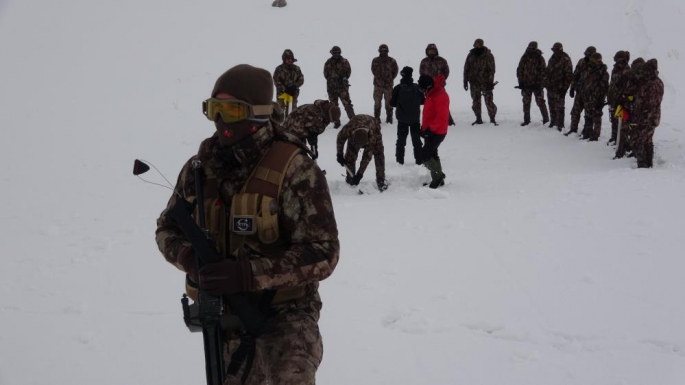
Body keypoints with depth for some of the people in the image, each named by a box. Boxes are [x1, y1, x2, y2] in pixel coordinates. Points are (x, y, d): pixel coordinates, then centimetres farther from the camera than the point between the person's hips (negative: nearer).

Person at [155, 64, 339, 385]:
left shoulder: (293, 170, -18)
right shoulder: (201, 168, -2)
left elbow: (322, 253, -20)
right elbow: (168, 229, 10)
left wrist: (249, 274, -30)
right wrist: (191, 259, -13)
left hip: (285, 312, -5)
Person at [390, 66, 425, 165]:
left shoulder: (398, 88, -13)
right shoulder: (417, 88, -10)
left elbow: (392, 103, -8)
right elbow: (423, 101, -1)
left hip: (402, 118, -1)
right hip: (415, 118, 1)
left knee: (401, 139, 9)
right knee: (416, 139, 11)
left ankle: (400, 160, 6)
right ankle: (419, 159, 11)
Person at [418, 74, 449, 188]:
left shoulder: (440, 96, -21)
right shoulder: (431, 94, 10)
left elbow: (441, 117, -27)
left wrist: (429, 128, -25)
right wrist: (424, 127, 14)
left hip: (436, 133, -10)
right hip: (431, 131, 10)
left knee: (424, 155, -10)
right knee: (432, 155, 16)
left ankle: (438, 175, 0)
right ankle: (438, 179, 24)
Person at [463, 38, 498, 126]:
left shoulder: (488, 56, -4)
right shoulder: (471, 56, 6)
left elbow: (491, 70, -5)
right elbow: (466, 69, 10)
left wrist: (490, 82, -13)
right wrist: (465, 81, 6)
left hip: (485, 83, -4)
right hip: (474, 83, 4)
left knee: (488, 101, -7)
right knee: (476, 101, 7)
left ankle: (492, 119, 2)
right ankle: (478, 119, 16)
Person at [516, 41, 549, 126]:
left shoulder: (539, 58, -4)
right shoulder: (524, 58, 4)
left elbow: (543, 71, -5)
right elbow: (519, 70, 7)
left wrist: (539, 82, -13)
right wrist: (521, 82, -1)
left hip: (537, 85, -3)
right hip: (526, 84, 3)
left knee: (540, 102, -2)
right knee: (526, 103, 8)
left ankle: (546, 119, 8)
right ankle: (526, 120, 17)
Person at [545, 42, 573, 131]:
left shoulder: (566, 60, -11)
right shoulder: (552, 59, 12)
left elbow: (569, 75, -14)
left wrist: (564, 88, -16)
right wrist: (546, 82, 15)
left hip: (559, 88, -7)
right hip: (550, 87, 7)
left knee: (559, 107, -4)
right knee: (552, 106, 16)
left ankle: (560, 125, 2)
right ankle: (553, 121, 30)